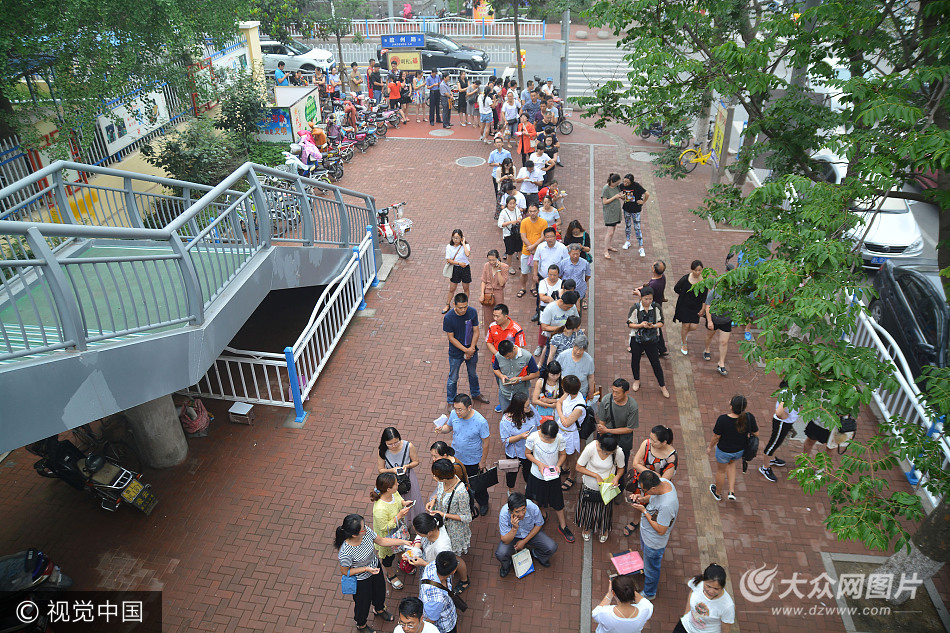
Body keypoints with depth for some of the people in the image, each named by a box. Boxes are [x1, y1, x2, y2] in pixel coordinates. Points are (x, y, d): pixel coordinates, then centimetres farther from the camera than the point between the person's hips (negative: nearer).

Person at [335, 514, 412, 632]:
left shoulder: (366, 532, -28)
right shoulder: (345, 553, -42)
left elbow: (381, 541, -10)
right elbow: (345, 572, -23)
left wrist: (403, 542, -13)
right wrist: (366, 569, -28)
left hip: (375, 566, 5)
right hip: (361, 580, -5)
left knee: (380, 591, 32)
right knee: (363, 602, 23)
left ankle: (379, 610, 67)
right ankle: (361, 624, 57)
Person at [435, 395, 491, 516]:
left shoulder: (481, 422, -32)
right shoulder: (454, 414, -19)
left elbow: (485, 442, -19)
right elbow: (449, 427, 2)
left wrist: (483, 461, -11)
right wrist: (442, 429, -21)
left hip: (473, 461, -4)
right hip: (456, 456, 4)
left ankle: (483, 503, 49)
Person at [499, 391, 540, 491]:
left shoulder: (531, 410, -23)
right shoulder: (506, 420, -34)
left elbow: (538, 424, -2)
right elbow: (505, 440, -24)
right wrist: (521, 436, -35)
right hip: (514, 452, -3)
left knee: (528, 469, 30)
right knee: (512, 471, 26)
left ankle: (528, 485, 62)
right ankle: (511, 490, 56)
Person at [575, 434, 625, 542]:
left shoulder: (618, 452, -26)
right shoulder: (590, 448, -31)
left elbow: (620, 468, -5)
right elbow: (579, 468, -19)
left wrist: (617, 477, -26)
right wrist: (596, 476, -26)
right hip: (590, 487, -1)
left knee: (604, 509, 22)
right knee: (587, 508, 22)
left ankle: (604, 530, 53)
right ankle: (586, 528, 54)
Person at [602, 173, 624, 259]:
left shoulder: (617, 186, 4)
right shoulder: (606, 188, -16)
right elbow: (605, 201, -17)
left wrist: (621, 195, -2)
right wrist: (615, 197, -21)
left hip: (616, 211, 8)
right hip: (609, 212, -8)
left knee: (613, 229, 15)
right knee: (610, 232, -9)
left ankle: (609, 246, 30)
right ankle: (605, 251, -2)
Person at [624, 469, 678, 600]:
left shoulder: (667, 505, -44)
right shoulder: (662, 481, -20)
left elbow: (661, 530, -31)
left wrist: (644, 511, -28)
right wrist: (642, 499, -17)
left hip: (654, 542, -8)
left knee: (651, 568, 20)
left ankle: (649, 594, 47)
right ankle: (645, 571, 67)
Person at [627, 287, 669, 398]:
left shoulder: (656, 307, -9)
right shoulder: (635, 308, -13)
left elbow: (661, 322, -1)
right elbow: (630, 324, -9)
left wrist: (653, 325, -21)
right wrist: (641, 325, -26)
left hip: (652, 340, 0)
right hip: (637, 339, 0)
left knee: (656, 363, 6)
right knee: (635, 361, 17)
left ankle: (662, 386, 21)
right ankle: (636, 380, 44)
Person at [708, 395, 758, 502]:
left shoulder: (722, 419, -33)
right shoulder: (749, 417, -24)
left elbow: (716, 437, -18)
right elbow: (756, 433, -9)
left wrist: (710, 447, 0)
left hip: (724, 451, -3)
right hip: (741, 450, 3)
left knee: (721, 470, 25)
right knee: (731, 463, 36)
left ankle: (718, 493, 50)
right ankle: (732, 491, 32)